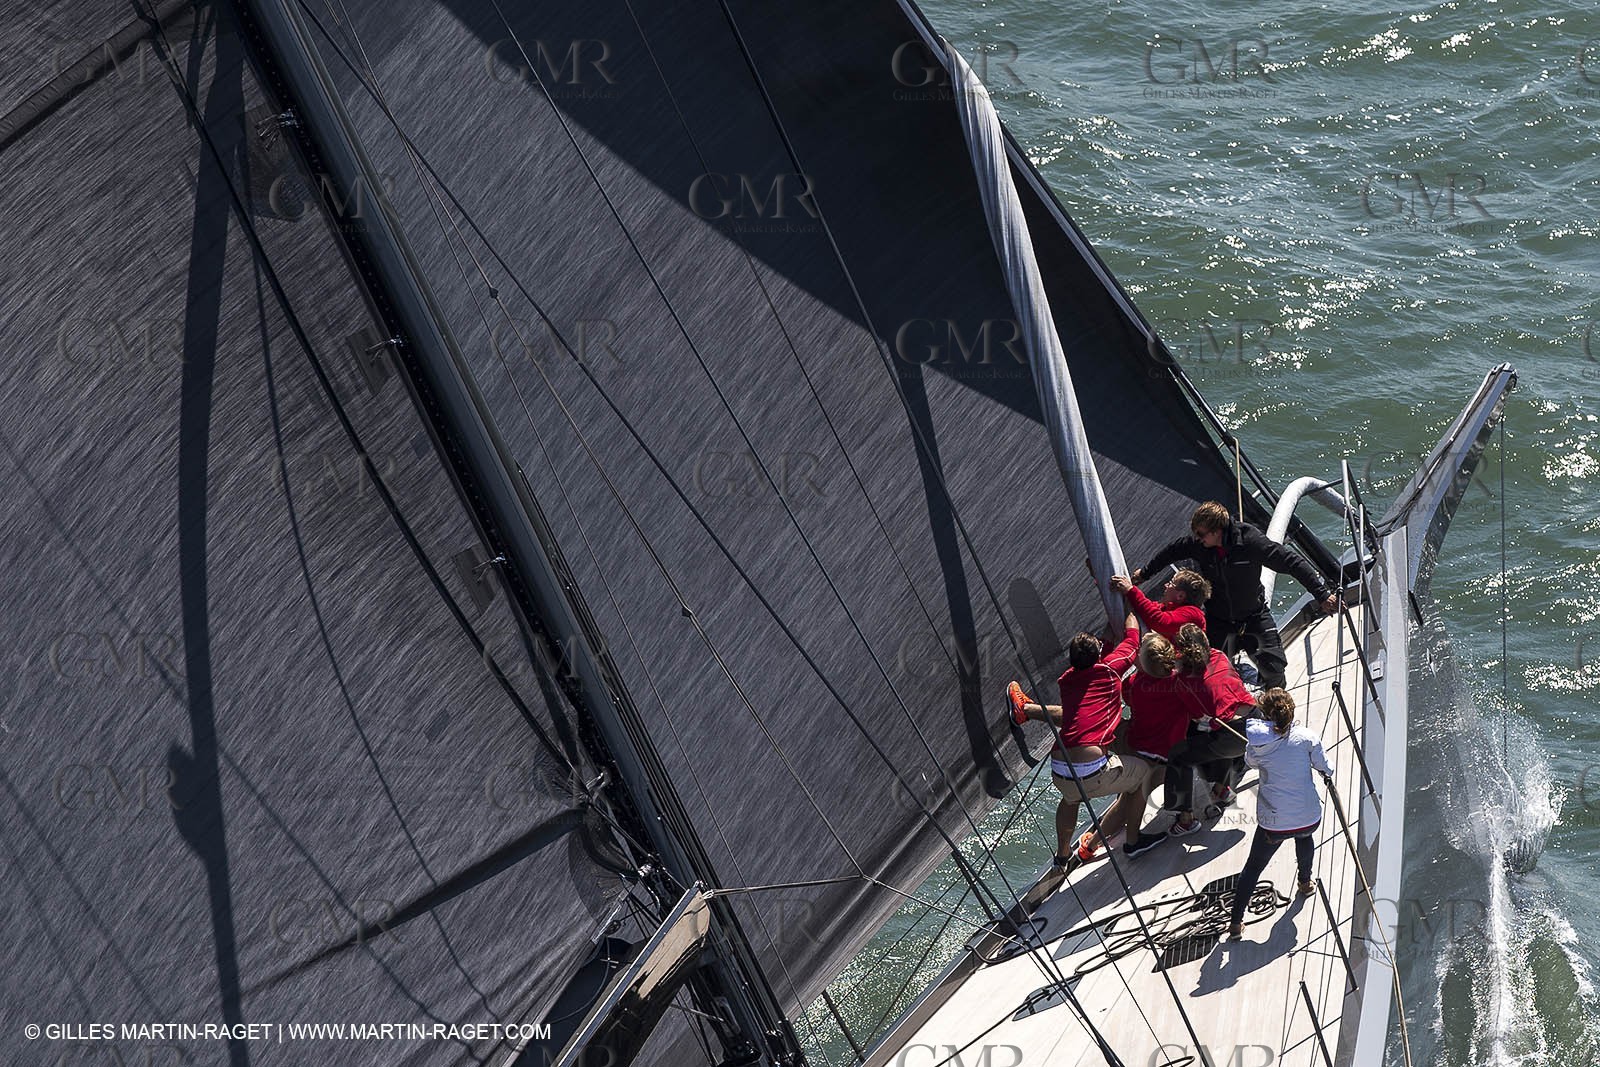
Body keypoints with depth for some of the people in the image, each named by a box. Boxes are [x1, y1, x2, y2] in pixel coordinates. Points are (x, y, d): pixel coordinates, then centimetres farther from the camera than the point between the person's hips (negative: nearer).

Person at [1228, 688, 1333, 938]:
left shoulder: (1257, 744, -11)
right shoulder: (1307, 737, -11)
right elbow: (1325, 768, 1)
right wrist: (1327, 771, 24)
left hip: (1273, 823, -2)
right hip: (1309, 818, 2)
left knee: (1253, 866, 15)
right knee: (1304, 836, 38)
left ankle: (1236, 921, 12)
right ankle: (1305, 882, 56)